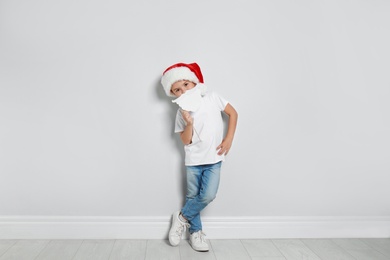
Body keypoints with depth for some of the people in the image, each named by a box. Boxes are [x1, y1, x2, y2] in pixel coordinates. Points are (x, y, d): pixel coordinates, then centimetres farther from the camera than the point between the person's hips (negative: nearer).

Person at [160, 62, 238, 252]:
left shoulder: (212, 97, -6)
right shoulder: (182, 112, -5)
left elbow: (233, 113, 2)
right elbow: (186, 141, -7)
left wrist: (229, 139, -4)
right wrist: (189, 123, -24)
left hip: (214, 159, 0)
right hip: (193, 161, 1)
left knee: (208, 196, -10)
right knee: (193, 197, 9)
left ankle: (182, 217, 14)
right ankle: (195, 232, 30)